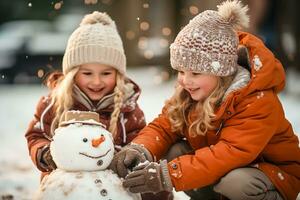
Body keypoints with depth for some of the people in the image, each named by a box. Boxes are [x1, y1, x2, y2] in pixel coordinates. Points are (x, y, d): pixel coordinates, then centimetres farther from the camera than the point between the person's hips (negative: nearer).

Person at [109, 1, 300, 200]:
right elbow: (165, 125, -6)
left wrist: (169, 175, -45)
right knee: (172, 152, -18)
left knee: (235, 181, -38)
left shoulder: (259, 101, -29)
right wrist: (140, 149, -31)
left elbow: (231, 154, -38)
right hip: (221, 167, 6)